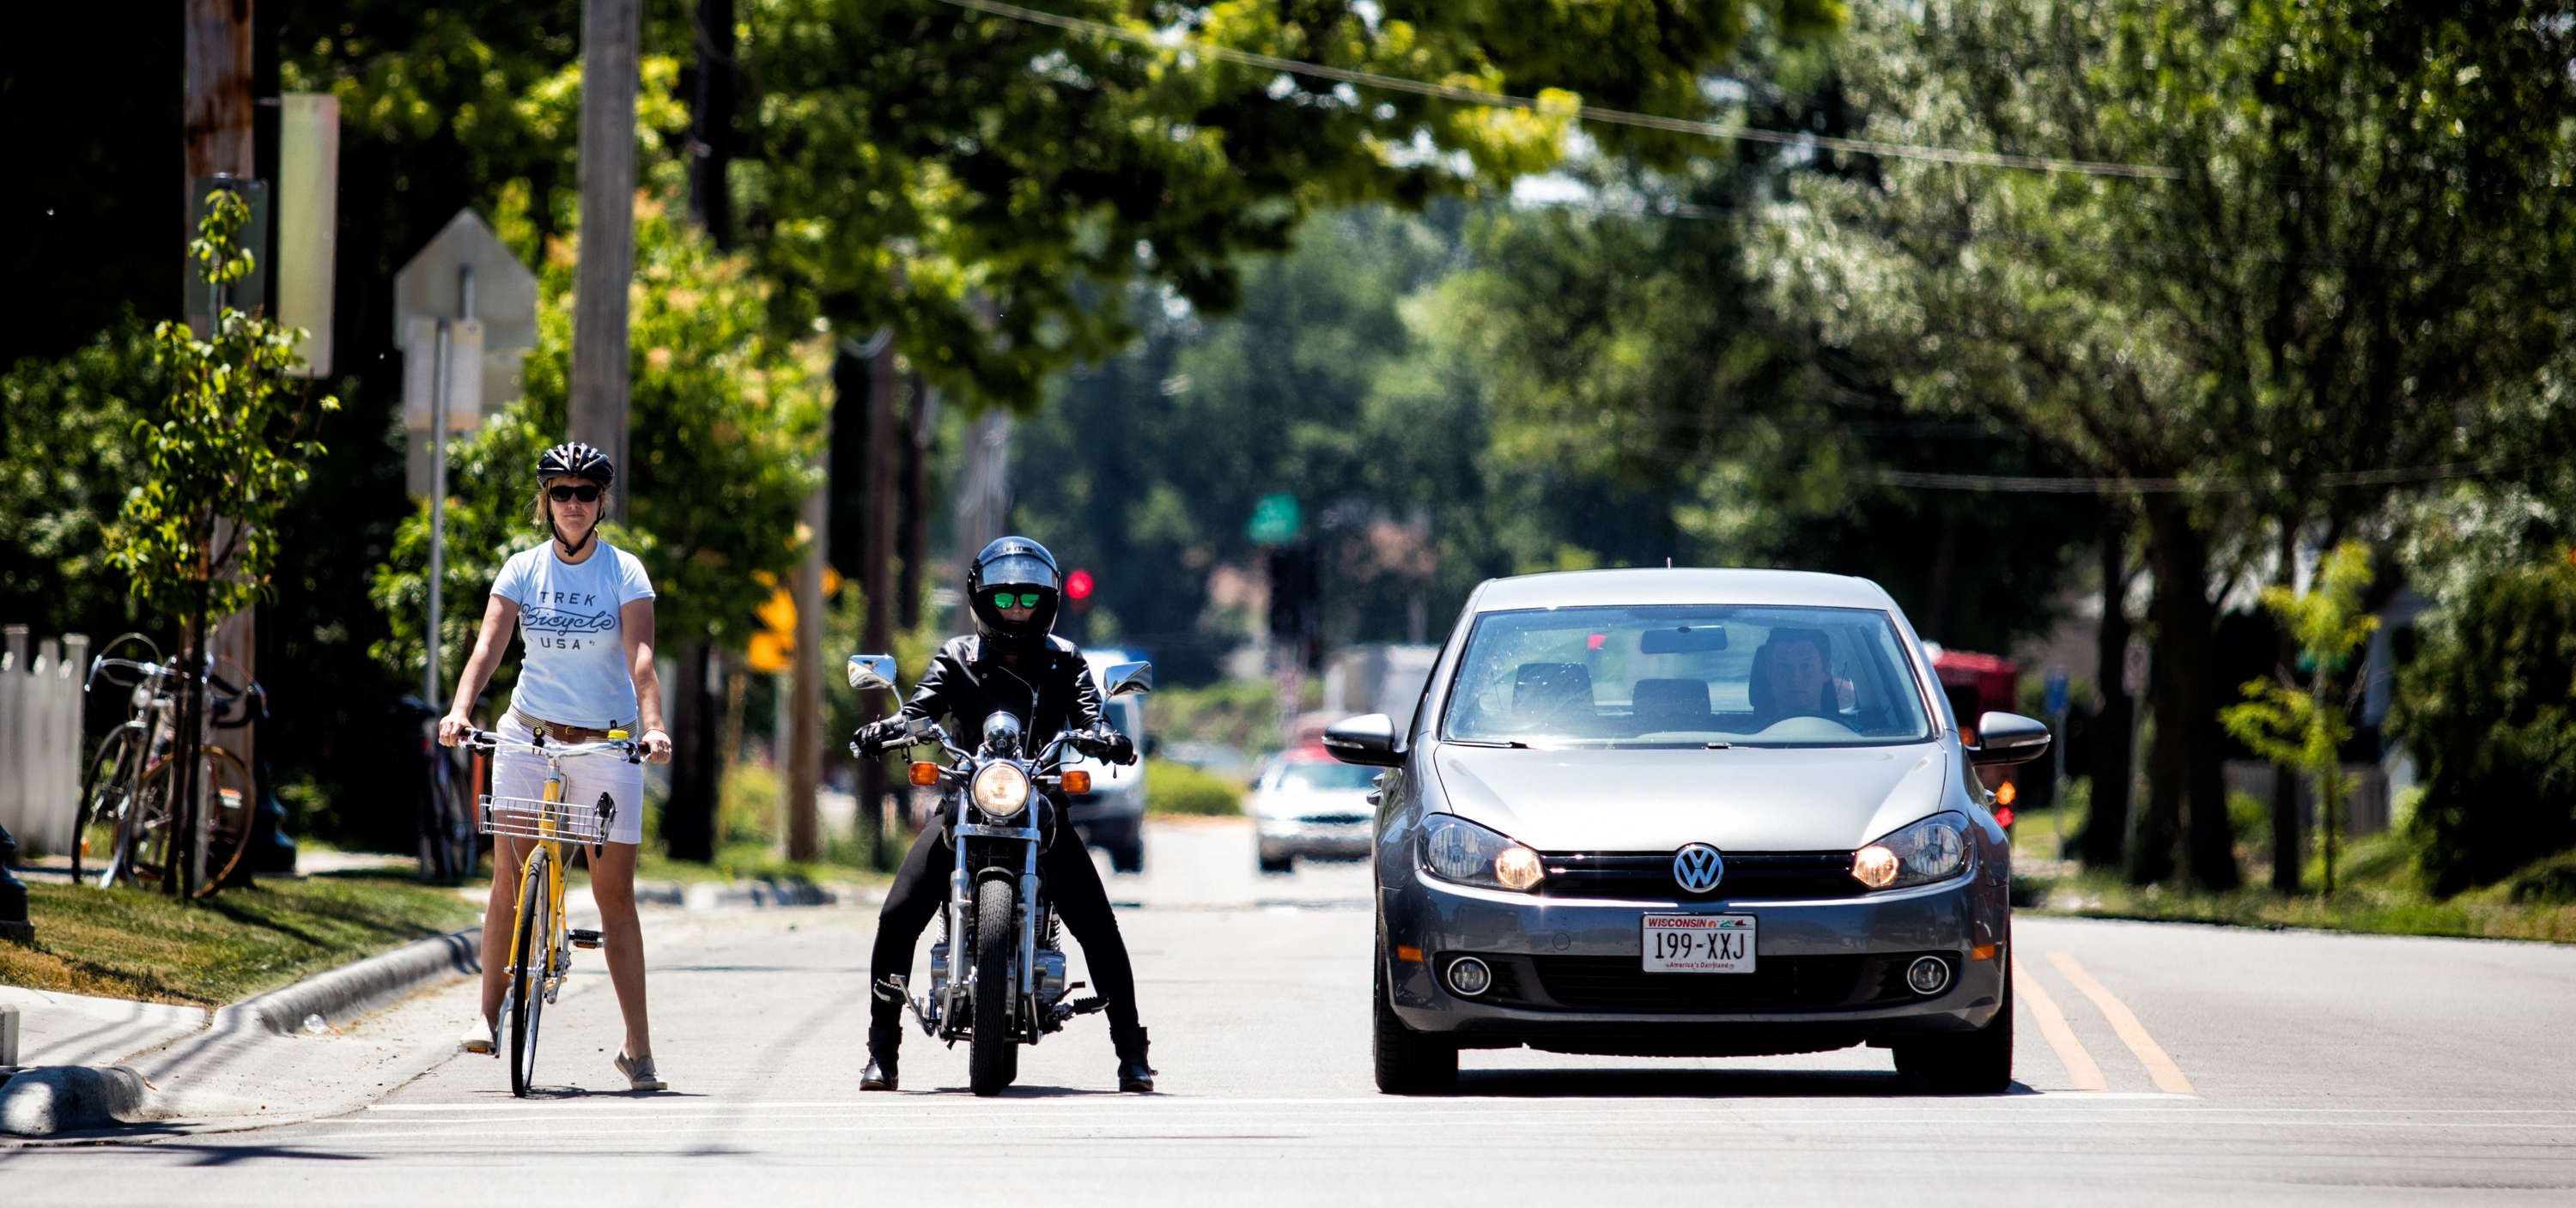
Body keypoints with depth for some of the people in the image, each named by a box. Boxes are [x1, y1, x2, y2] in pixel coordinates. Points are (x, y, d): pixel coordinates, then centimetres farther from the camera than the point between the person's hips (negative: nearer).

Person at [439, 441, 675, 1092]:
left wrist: (652, 725, -31)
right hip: (529, 733, 2)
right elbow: (489, 643, -9)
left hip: (606, 743, -2)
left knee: (615, 893, -3)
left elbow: (639, 655, -15)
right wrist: (460, 709, -26)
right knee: (509, 879, -6)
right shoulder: (523, 570, 2)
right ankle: (489, 1012, 4)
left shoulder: (624, 572, -3)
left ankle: (638, 1049, -1)